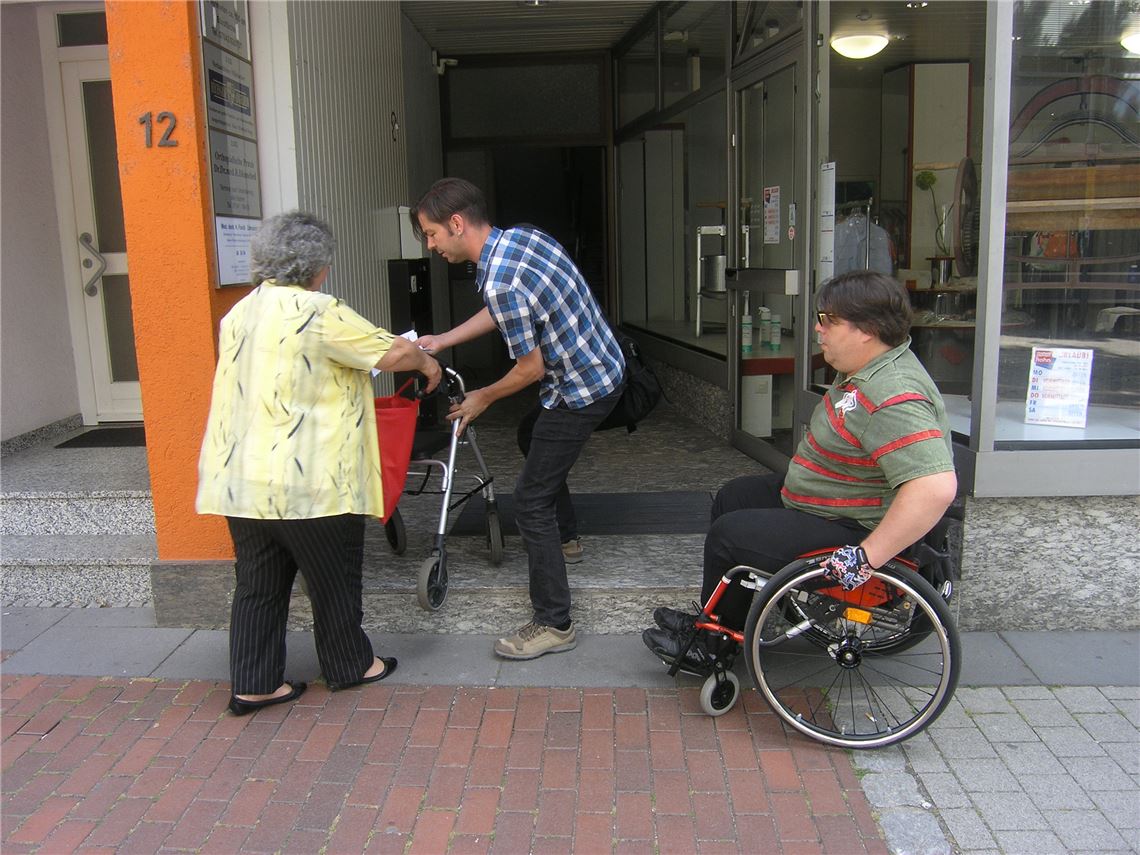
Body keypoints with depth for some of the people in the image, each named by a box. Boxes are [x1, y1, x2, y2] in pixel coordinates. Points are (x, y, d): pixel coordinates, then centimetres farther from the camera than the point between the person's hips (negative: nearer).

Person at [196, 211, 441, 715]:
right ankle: (350, 666, 27)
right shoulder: (316, 312, -13)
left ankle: (254, 684, 21)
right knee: (334, 581, 11)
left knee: (258, 584, 15)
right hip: (305, 480, -7)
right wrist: (427, 363, 10)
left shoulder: (240, 314, 13)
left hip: (239, 479, 8)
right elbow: (393, 352, -11)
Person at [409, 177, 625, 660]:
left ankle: (554, 625, 1)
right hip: (604, 366, 10)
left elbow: (531, 369, -20)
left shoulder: (500, 283, -28)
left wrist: (482, 399, -2)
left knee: (531, 500, -5)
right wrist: (441, 342, 17)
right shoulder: (520, 236, 1)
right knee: (531, 438, 33)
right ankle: (565, 534, 49)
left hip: (582, 391, -10)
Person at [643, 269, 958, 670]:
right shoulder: (868, 370, 3)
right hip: (826, 499, 11)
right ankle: (716, 619, 27)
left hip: (852, 532, -11)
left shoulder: (893, 398, -31)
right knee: (733, 497, 17)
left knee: (729, 535, -11)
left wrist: (866, 557, -38)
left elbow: (937, 487, -41)